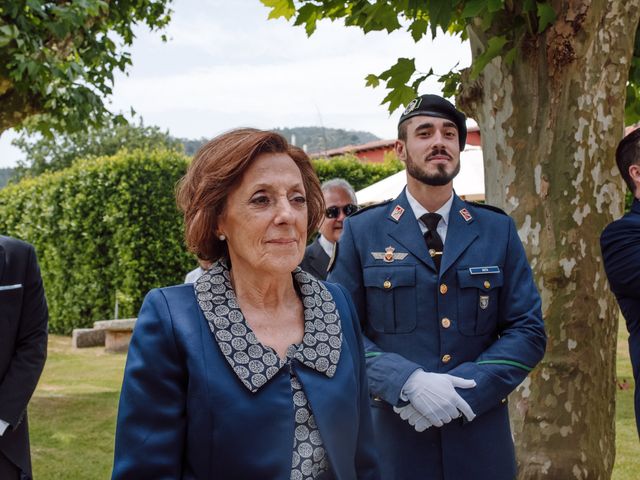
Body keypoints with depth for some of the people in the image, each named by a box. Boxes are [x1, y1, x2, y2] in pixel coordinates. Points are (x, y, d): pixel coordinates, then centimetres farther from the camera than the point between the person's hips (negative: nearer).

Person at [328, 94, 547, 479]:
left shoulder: (499, 230, 4)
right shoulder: (362, 232, 0)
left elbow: (529, 331, 1)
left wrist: (467, 388, -13)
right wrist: (407, 382, -18)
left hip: (481, 436, 2)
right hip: (393, 433, -1)